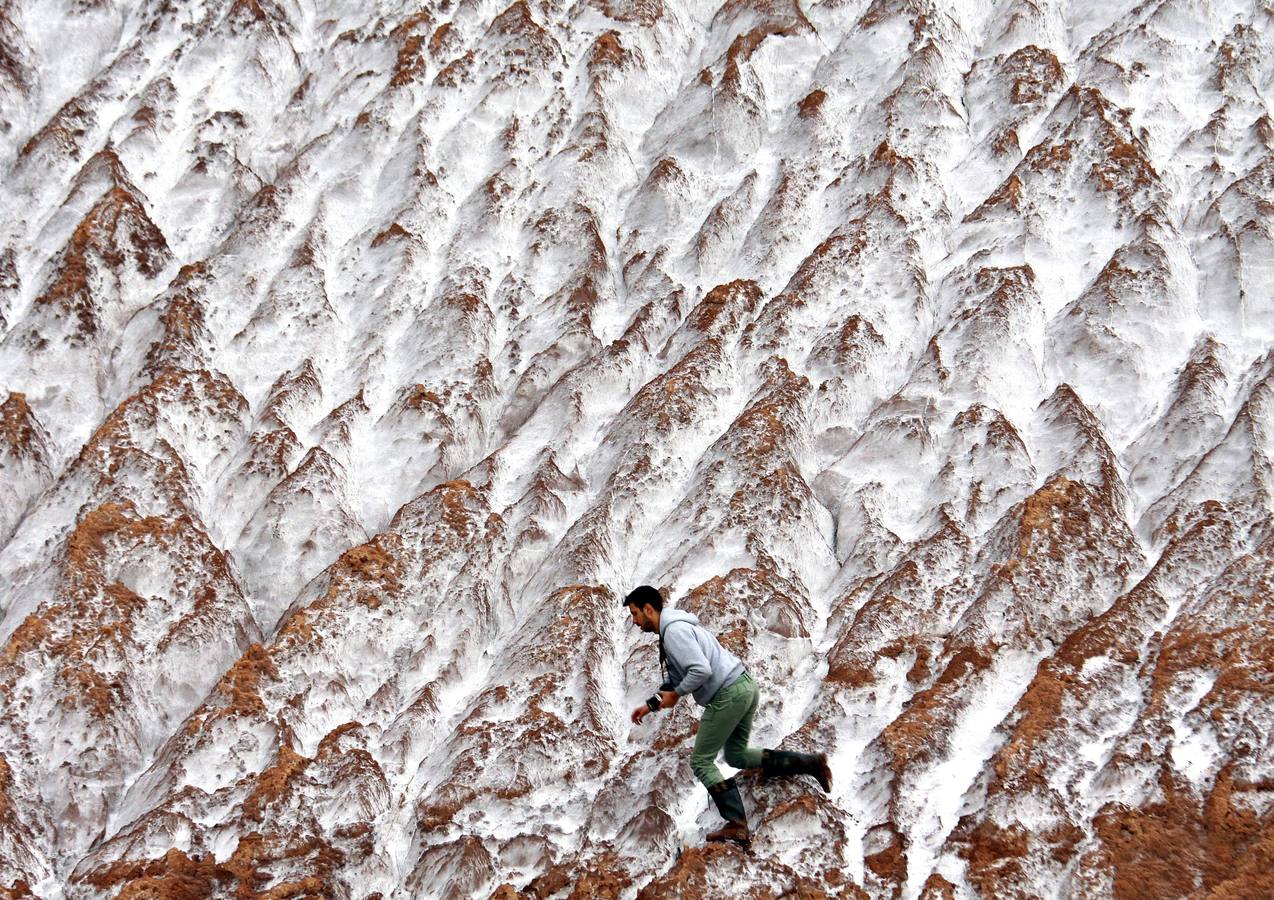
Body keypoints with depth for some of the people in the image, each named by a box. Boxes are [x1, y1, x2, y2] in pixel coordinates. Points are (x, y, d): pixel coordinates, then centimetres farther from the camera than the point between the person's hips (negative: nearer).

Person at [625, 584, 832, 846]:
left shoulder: (674, 630, -14)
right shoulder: (674, 628, 19)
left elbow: (701, 670, -25)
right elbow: (674, 680, 27)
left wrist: (676, 694, -11)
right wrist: (650, 705, 20)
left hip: (728, 694, -10)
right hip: (745, 686, 10)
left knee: (702, 762, 0)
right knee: (737, 756, 21)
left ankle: (736, 825, -5)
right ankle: (811, 763, 14)